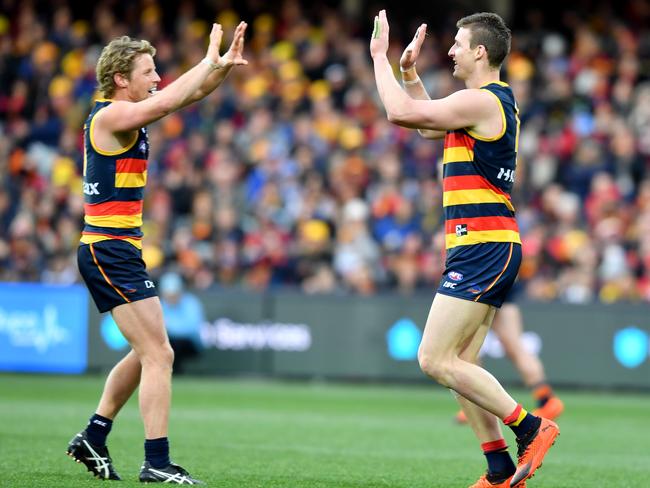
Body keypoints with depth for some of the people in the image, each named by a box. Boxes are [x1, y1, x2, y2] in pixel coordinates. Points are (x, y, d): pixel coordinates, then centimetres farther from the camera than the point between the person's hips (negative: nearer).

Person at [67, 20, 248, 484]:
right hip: (110, 250, -10)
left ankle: (93, 439, 24)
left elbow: (189, 95, 18)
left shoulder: (128, 114, 14)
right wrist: (210, 62, -17)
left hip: (115, 253, 10)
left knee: (147, 354, 20)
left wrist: (224, 65, 2)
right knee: (158, 354, -12)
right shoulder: (110, 116, -13)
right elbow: (168, 101, -29)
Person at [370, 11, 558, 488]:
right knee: (459, 365, 9)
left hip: (482, 248, -10)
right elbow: (427, 123, 33)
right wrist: (410, 72, 23)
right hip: (492, 247, 10)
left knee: (434, 359, -10)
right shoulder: (498, 101, 18)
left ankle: (532, 428, -9)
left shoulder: (481, 101, -14)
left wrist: (379, 55, -7)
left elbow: (401, 112, -19)